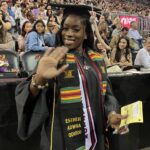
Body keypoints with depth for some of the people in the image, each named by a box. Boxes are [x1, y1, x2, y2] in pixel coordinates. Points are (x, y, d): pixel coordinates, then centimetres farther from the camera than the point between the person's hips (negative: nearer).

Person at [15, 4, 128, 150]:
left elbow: (105, 93, 10)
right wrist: (39, 78, -41)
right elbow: (28, 95, -20)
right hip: (64, 136, -4)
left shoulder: (97, 60, 3)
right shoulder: (53, 58, -9)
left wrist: (111, 113, -9)